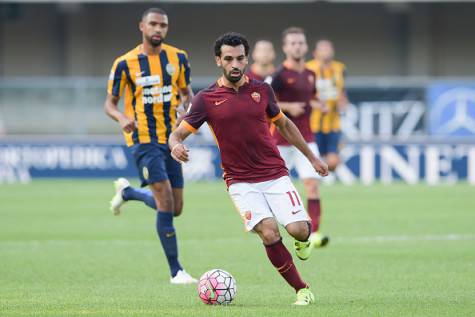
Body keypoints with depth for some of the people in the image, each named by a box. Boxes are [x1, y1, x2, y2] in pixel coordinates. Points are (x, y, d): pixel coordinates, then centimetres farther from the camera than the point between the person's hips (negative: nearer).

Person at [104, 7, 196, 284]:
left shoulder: (178, 58, 3)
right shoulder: (125, 63, -6)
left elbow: (186, 91, 16)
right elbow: (110, 103, 1)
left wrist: (188, 108, -7)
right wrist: (123, 118, -22)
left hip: (172, 138, 5)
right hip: (144, 139, -5)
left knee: (175, 209, 9)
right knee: (166, 204, -16)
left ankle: (127, 192, 38)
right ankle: (176, 271, -8)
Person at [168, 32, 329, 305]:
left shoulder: (262, 90, 4)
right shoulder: (207, 99, -3)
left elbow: (284, 124, 19)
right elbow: (178, 133, -2)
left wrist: (312, 157, 23)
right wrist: (176, 146, -27)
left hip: (275, 175, 2)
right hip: (241, 182, -2)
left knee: (298, 229, -15)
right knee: (269, 232, -22)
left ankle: (304, 237, 24)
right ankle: (302, 290, -8)